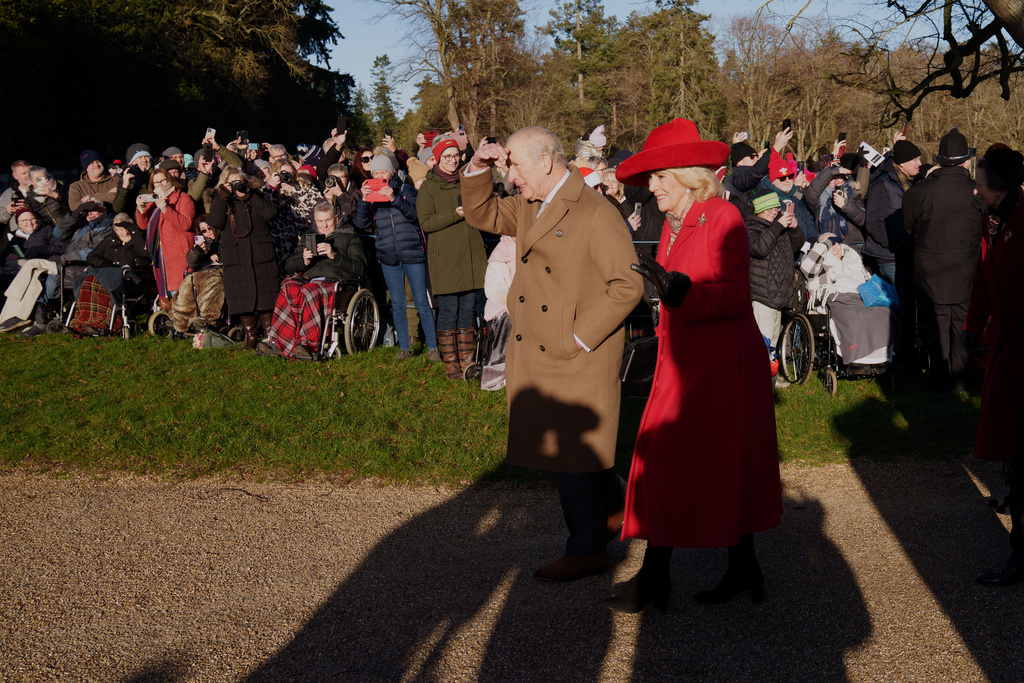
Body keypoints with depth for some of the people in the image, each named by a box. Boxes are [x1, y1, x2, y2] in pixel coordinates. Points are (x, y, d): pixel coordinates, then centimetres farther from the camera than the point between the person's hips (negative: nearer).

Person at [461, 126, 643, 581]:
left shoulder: (595, 213, -16)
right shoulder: (527, 208, 11)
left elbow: (627, 284, -19)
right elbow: (481, 215, 24)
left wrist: (582, 337, -19)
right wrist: (477, 169, 6)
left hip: (578, 356, -8)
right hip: (534, 353, 8)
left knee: (573, 450, 0)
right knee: (554, 441, 16)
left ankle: (587, 550, 13)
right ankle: (614, 507, 36)